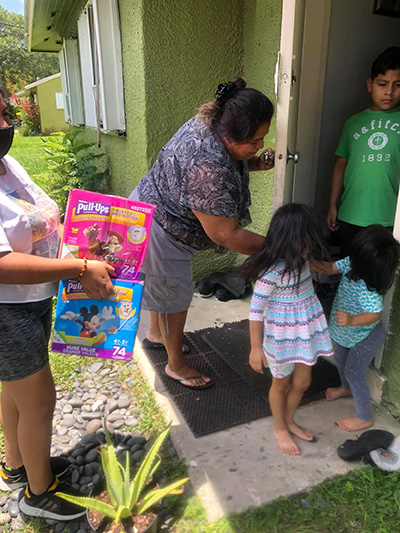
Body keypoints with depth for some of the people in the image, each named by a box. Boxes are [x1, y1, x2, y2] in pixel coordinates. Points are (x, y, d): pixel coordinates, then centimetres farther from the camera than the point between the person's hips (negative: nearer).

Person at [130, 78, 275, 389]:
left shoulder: (210, 122, -9)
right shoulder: (207, 168, -39)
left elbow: (228, 165, 12)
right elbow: (225, 235, -34)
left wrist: (254, 164, -8)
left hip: (155, 209, 10)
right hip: (160, 232, -10)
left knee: (163, 284, 27)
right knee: (175, 295, 7)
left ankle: (156, 334, 53)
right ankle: (177, 365, 31)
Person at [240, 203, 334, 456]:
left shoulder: (301, 259, -7)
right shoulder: (272, 271, -29)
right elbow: (256, 308, -23)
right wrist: (256, 348, -20)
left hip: (305, 331, 7)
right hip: (282, 336, -7)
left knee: (302, 382, 20)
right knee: (281, 384, 16)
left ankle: (290, 421, 47)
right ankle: (279, 428, 42)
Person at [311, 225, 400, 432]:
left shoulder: (368, 288, -40)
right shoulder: (352, 264, -19)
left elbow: (375, 315, -35)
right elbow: (331, 267, -8)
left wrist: (350, 320, -51)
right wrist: (314, 262, -25)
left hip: (365, 337, -8)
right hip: (348, 332, 8)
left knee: (353, 372, 7)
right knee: (340, 358, 28)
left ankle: (363, 417, 30)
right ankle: (346, 388, 59)